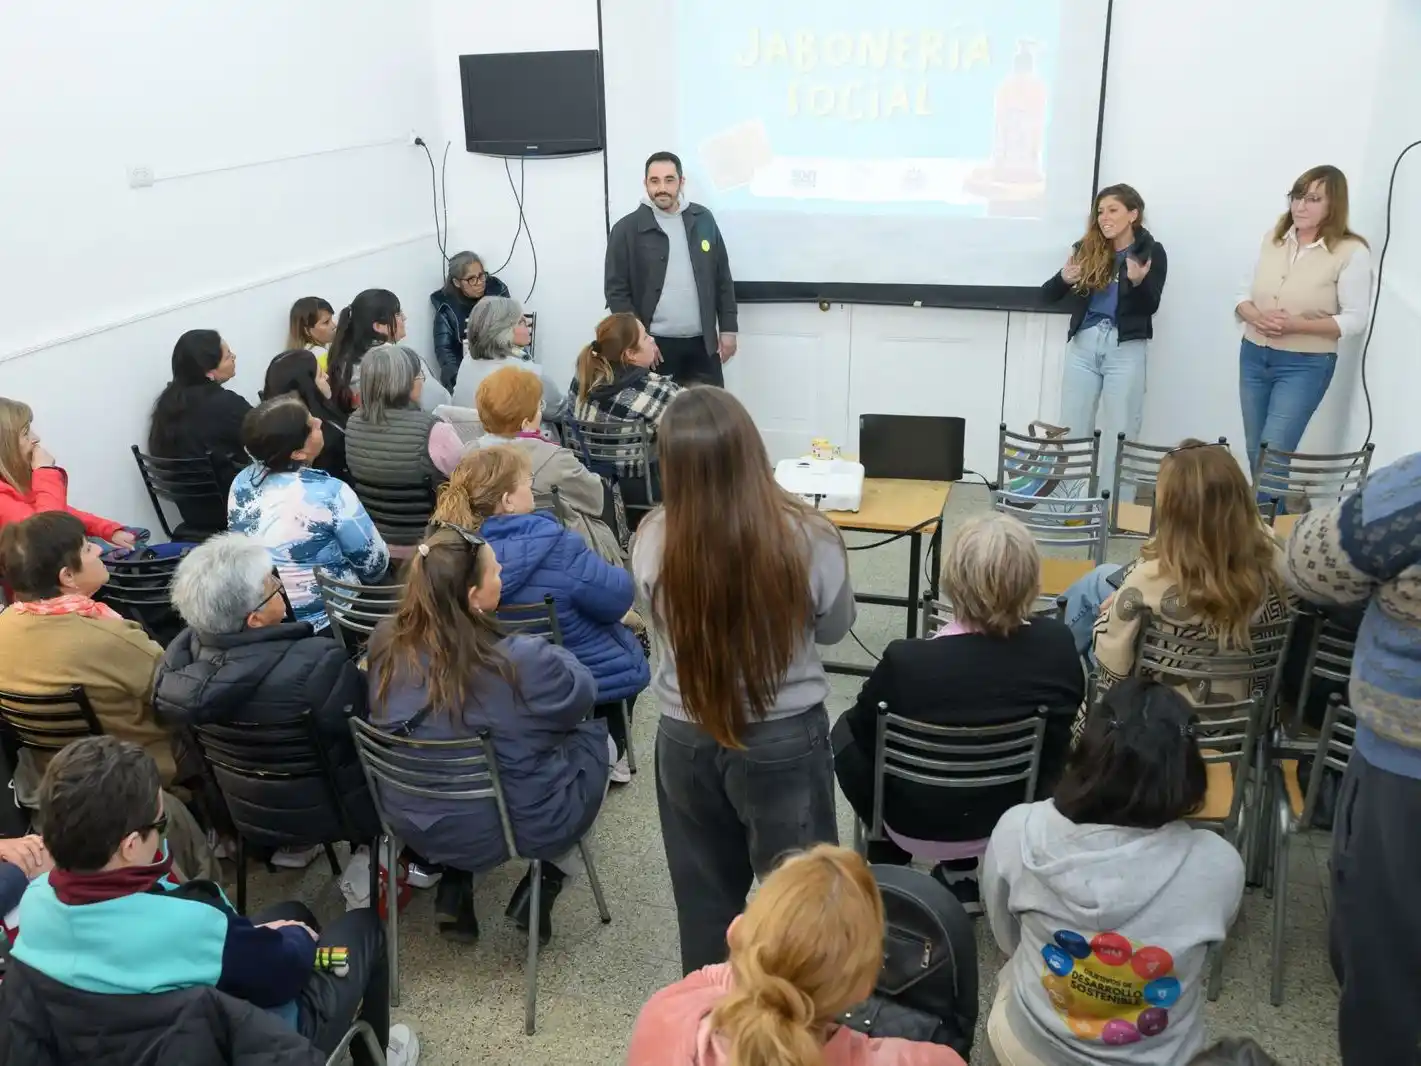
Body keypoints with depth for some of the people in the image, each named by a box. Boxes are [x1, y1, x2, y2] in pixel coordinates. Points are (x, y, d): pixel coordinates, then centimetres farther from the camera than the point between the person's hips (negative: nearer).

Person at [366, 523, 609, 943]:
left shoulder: (387, 645, -14)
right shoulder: (520, 662, -29)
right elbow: (581, 692, -8)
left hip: (416, 822, 5)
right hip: (515, 825, -5)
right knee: (596, 740, 18)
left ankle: (454, 885, 21)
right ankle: (544, 884, 14)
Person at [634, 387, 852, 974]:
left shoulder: (652, 542, -18)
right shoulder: (809, 537, -22)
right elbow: (835, 627, -2)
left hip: (685, 740, 2)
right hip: (785, 742, -2)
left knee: (706, 900, 22)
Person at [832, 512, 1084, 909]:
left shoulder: (906, 662, -31)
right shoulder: (1058, 644, -20)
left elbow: (863, 729, -11)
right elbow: (1066, 725, 0)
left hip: (925, 816, -3)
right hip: (1020, 811, 4)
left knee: (847, 728, 21)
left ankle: (889, 865, 29)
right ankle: (961, 874, 34)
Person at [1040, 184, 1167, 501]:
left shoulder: (1151, 252, 1)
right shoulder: (1086, 250, 7)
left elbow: (1151, 306, -7)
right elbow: (1048, 295, 6)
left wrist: (1138, 281, -27)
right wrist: (1064, 278, -15)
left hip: (1125, 348, -3)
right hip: (1083, 344, 3)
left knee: (1119, 436, 1)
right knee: (1072, 431, 6)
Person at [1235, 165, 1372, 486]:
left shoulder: (1351, 252, -11)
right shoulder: (1273, 237, 3)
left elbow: (1355, 321, -13)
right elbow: (1244, 293, 8)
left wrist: (1295, 324, -23)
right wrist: (1256, 317, -14)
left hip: (1306, 364, -5)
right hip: (1253, 356, 5)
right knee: (1254, 455, 12)